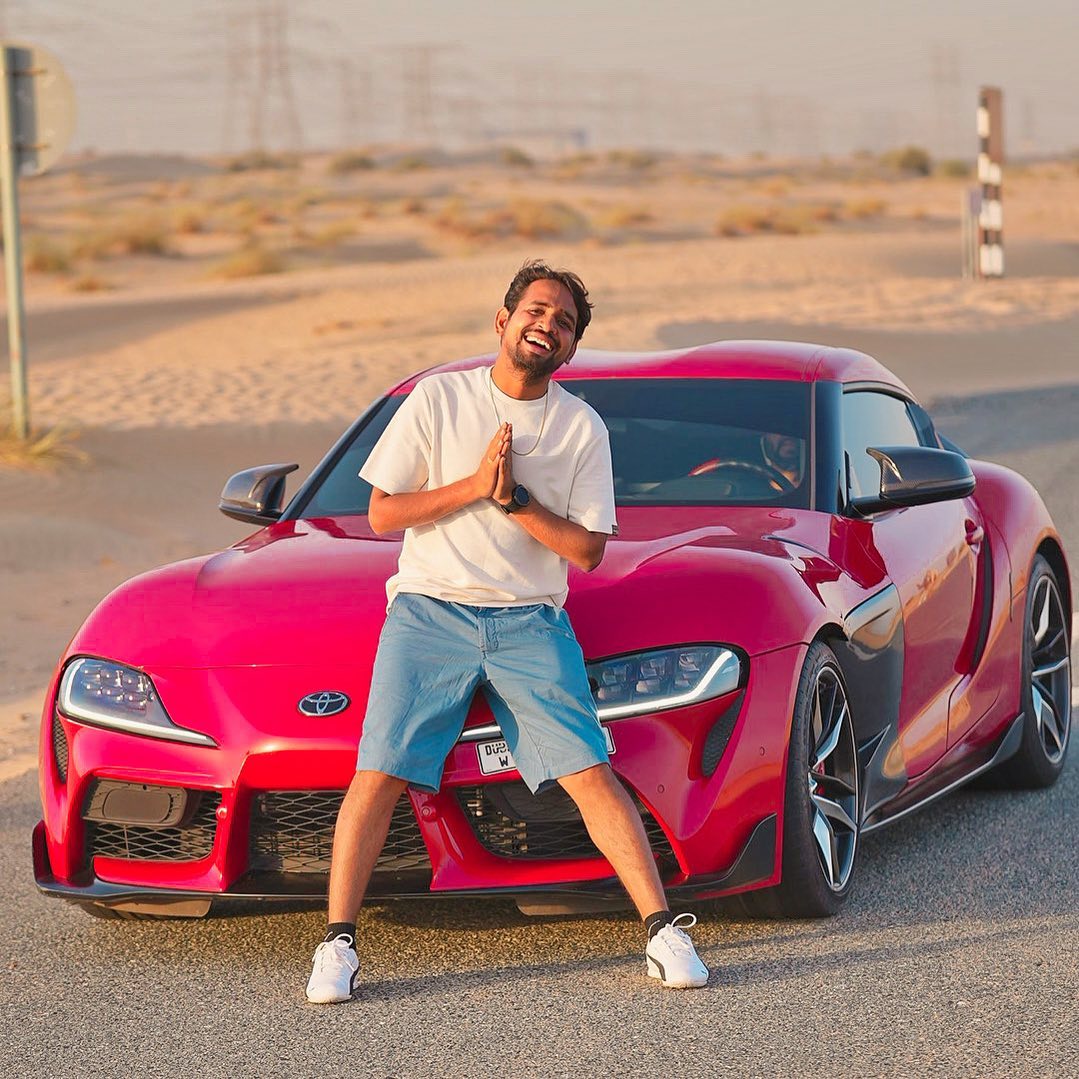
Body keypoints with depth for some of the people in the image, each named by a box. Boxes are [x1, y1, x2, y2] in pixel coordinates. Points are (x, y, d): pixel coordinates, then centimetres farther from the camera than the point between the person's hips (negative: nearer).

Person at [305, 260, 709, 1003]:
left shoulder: (583, 429, 4)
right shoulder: (439, 399, 1)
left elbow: (587, 550, 0)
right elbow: (383, 514, -1)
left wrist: (514, 499, -12)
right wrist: (474, 485, -12)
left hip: (531, 622, 1)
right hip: (429, 613, -1)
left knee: (592, 775, -8)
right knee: (378, 776, -9)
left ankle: (665, 932, -4)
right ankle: (338, 946, -2)